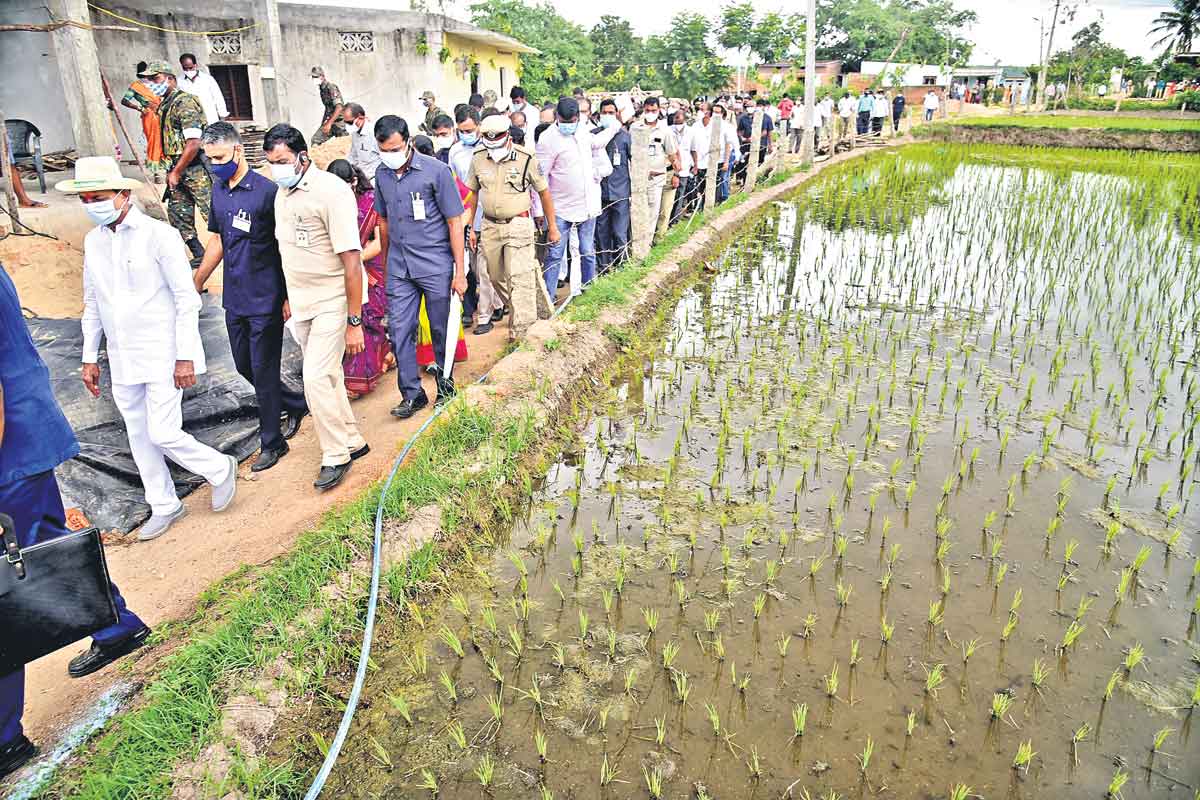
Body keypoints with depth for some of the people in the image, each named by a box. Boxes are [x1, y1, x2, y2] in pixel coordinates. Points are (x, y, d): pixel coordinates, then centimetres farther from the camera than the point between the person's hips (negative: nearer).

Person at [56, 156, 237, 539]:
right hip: (123, 361, 7)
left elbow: (187, 299, -12)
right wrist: (90, 357, 15)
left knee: (162, 434, -8)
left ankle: (220, 469, 18)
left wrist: (185, 356, -15)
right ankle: (164, 506, 28)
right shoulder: (93, 241, 8)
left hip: (163, 356, -7)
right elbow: (92, 304, 16)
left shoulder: (158, 235, -11)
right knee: (139, 437, 12)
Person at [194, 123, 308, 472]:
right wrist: (196, 282, 18)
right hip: (234, 299, 8)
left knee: (263, 372, 1)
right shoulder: (218, 189, 7)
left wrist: (289, 297, -13)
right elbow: (217, 241, 17)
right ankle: (295, 404, 37)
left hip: (265, 300, -7)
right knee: (244, 366, 16)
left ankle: (272, 443, 15)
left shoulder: (266, 191, -15)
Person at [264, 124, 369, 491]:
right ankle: (352, 441, 28)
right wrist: (289, 297, 19)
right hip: (302, 303, 8)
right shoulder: (282, 192, 8)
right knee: (327, 376, 13)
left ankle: (336, 455, 7)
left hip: (332, 301, -8)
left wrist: (354, 321, -20)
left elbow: (351, 259, -20)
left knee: (316, 377, -10)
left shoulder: (331, 191, -17)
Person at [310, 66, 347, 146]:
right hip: (329, 121, 9)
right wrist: (323, 123, 20)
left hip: (338, 121, -8)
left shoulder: (331, 87, -17)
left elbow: (339, 108, -27)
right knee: (315, 139, -2)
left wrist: (329, 123, -30)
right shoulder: (321, 88, 11)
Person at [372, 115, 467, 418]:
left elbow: (455, 222, -8)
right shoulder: (382, 174, 6)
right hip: (399, 268, 4)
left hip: (436, 266, -4)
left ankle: (445, 385, 26)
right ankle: (412, 394, 12)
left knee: (441, 330, 7)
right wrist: (386, 263, 19)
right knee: (399, 330, 1)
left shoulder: (436, 171, -9)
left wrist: (460, 271, -10)